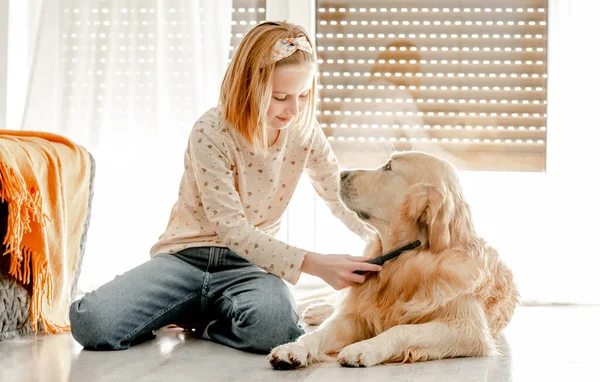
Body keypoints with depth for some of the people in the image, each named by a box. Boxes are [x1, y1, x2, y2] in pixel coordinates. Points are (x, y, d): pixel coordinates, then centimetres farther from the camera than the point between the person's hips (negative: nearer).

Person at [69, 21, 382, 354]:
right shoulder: (211, 133, -17)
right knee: (91, 323, -26)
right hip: (186, 257, -2)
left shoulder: (304, 132, -2)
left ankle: (206, 319, -2)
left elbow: (345, 200, 8)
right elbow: (233, 230, -22)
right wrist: (314, 264, -32)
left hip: (247, 264, 2)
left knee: (273, 326, -37)